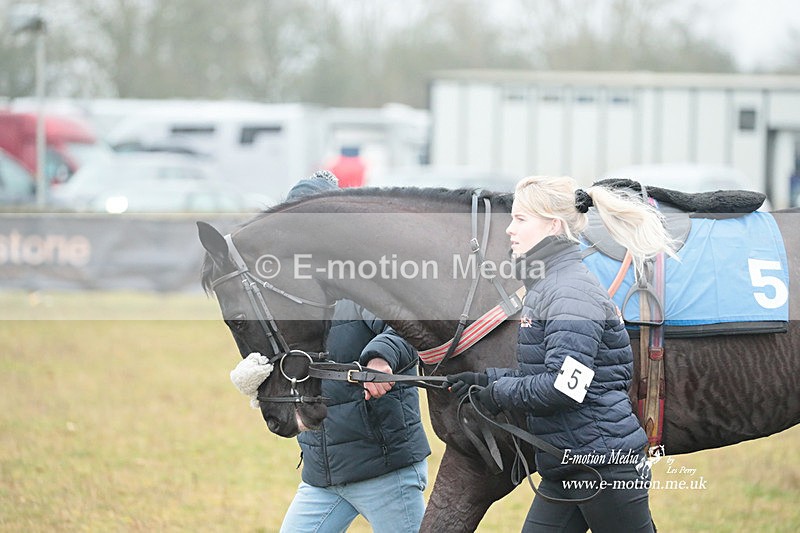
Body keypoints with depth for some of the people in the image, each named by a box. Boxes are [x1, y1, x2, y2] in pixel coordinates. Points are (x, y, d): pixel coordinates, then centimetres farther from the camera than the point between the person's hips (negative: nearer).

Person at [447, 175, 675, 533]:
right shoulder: (546, 286, 15)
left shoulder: (571, 291, -17)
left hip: (605, 461, -10)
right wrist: (487, 379, 9)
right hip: (566, 469, 10)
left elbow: (565, 385, -25)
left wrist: (500, 394, -12)